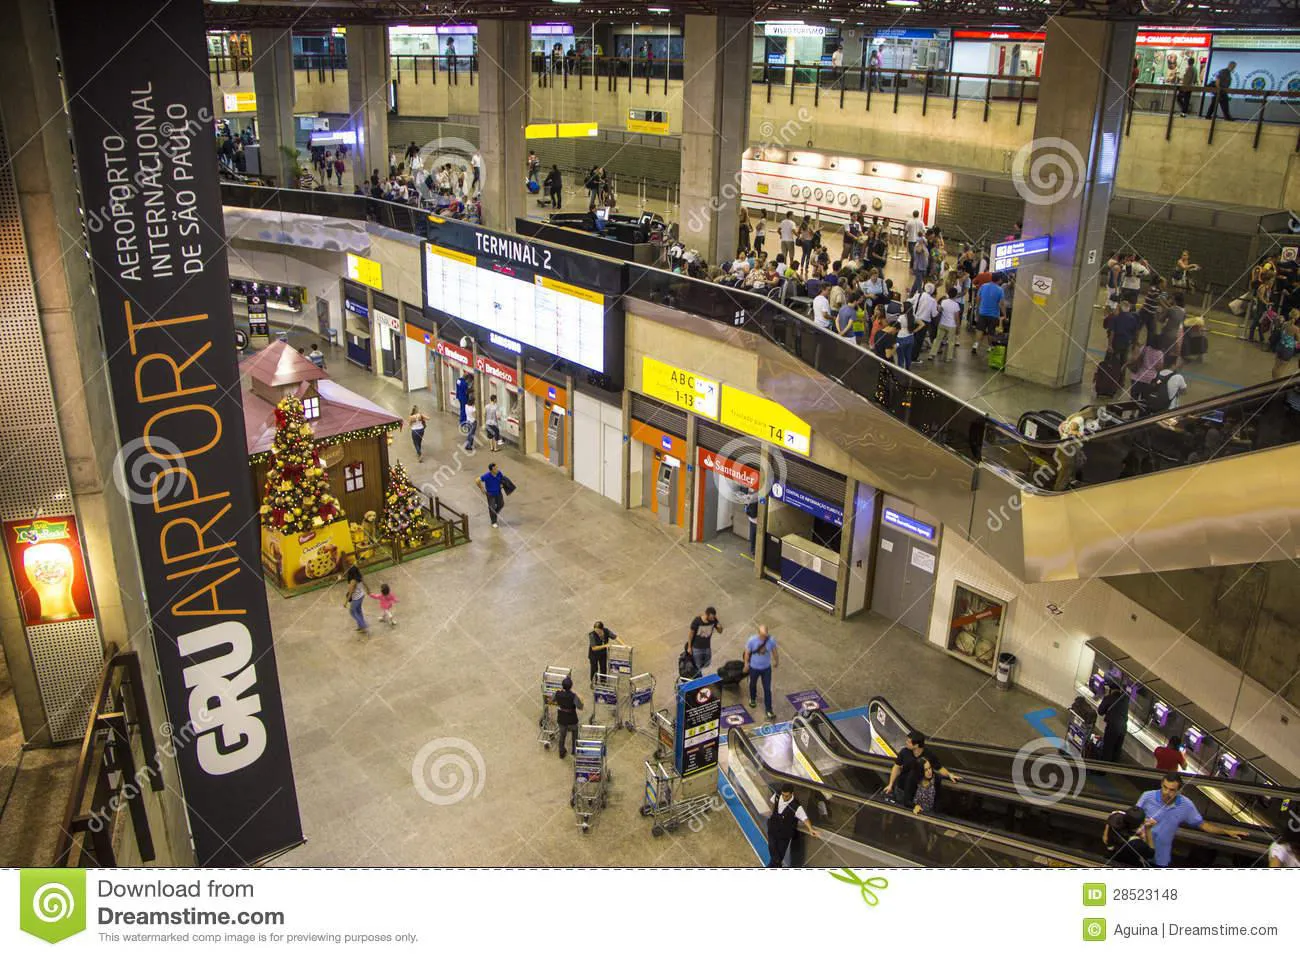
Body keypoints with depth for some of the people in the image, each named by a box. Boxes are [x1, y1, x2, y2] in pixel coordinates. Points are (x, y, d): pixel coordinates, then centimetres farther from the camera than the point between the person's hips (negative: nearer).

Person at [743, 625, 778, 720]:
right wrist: (746, 664, 0)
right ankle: (752, 699, 56)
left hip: (766, 668, 0)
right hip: (754, 667, 0)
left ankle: (768, 710, 16)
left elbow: (774, 651, -3)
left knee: (767, 689, 3)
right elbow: (747, 652, -11)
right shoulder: (752, 640, -27)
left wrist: (775, 661, 12)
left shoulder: (771, 640, -23)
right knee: (753, 684, 26)